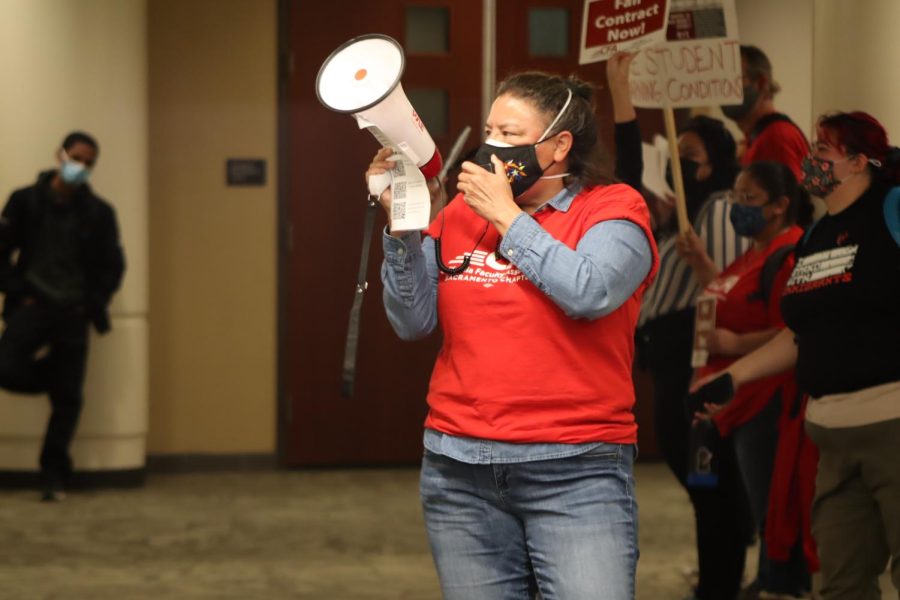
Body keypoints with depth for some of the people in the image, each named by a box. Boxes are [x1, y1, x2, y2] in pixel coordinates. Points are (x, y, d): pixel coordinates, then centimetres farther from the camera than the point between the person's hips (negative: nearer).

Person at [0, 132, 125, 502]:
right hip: (32, 305, -1)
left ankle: (54, 475, 5)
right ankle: (47, 372, 12)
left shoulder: (99, 213, 5)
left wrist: (92, 304, -1)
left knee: (67, 398, -2)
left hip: (73, 314, 1)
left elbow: (112, 266, 11)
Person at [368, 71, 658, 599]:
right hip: (460, 470, 4)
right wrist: (401, 222, -7)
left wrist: (507, 217, -9)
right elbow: (413, 321, 5)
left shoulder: (612, 209, 1)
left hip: (574, 473, -4)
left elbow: (590, 293, -17)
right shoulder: (460, 216, 12)